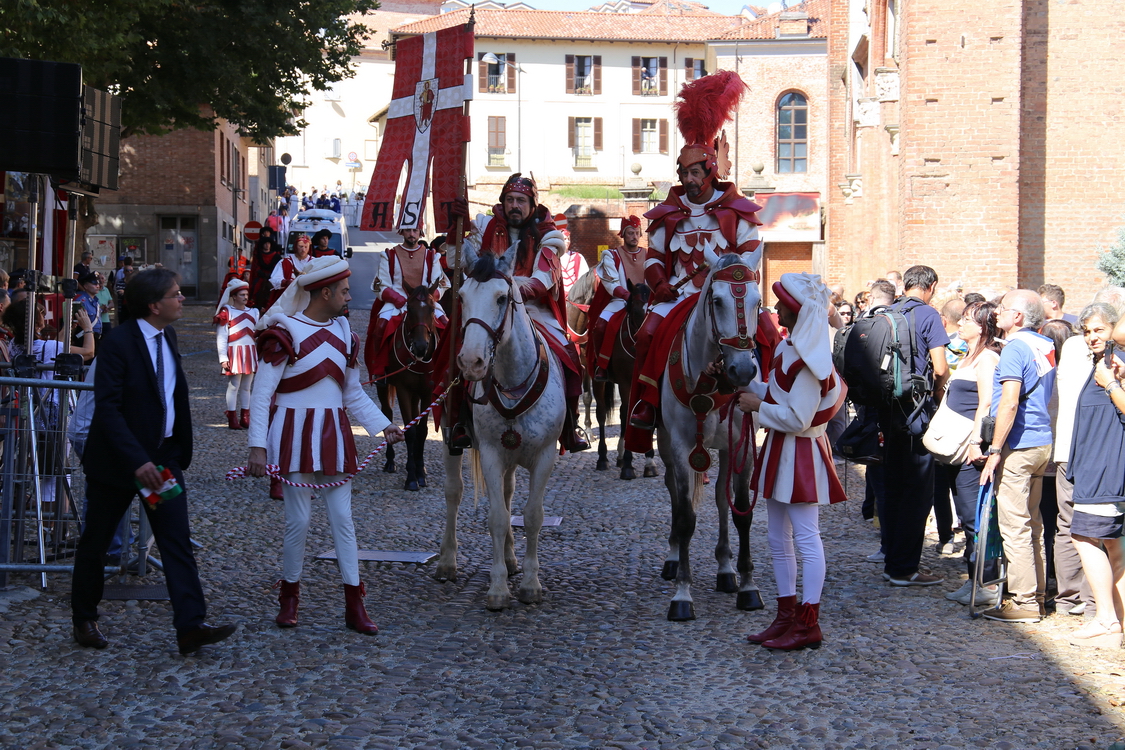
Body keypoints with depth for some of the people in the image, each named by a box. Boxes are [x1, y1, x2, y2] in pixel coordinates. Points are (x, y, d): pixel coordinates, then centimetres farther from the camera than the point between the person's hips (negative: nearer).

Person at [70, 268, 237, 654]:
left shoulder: (168, 337, 4)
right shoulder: (118, 342, -18)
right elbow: (107, 408, -24)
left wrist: (180, 450, 10)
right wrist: (137, 461, -31)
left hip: (164, 455, 6)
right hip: (118, 458, -6)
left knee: (177, 540, -4)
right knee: (96, 540, 9)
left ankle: (191, 625, -9)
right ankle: (84, 620, 26)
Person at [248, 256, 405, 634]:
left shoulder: (343, 331, 9)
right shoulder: (285, 333, -11)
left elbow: (354, 393, 17)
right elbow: (262, 395, -11)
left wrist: (383, 425, 5)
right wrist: (258, 446, -17)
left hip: (333, 433, 5)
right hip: (294, 435, -5)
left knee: (342, 517, 3)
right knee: (299, 519, 0)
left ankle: (354, 605, 5)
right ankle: (289, 595, 19)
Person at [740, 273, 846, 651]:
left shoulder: (808, 360, -21)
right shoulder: (788, 347, 9)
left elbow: (797, 419, -23)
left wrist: (758, 406, -13)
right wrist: (749, 387, 7)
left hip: (800, 454, -10)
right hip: (779, 451, 10)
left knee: (806, 538, -4)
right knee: (779, 540, 14)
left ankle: (808, 624, -1)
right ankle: (787, 616, 21)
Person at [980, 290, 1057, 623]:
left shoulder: (1015, 348, -14)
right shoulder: (1046, 346, 11)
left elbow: (1009, 403, -20)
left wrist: (995, 451, -18)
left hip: (1019, 446, -9)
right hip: (1042, 444, 9)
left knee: (1014, 526, -5)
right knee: (1032, 524, 13)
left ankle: (1024, 602, -4)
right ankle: (1037, 595, 17)